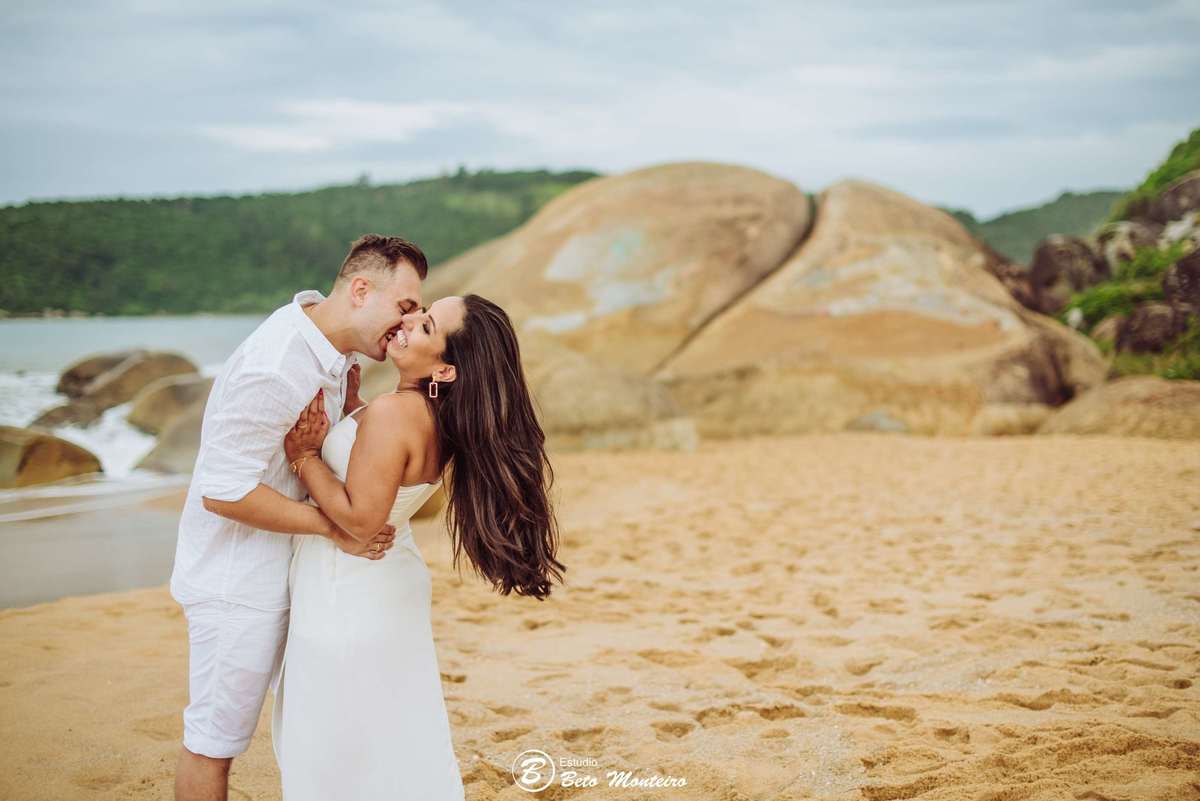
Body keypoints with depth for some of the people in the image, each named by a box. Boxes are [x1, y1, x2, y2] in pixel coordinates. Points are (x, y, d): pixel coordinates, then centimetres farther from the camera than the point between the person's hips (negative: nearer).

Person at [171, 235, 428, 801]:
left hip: (288, 571, 9)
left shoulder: (333, 349, 0)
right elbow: (223, 491, -28)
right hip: (238, 580, -9)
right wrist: (334, 527, -24)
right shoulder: (274, 368, -29)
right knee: (216, 737, 5)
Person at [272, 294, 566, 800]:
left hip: (348, 601, -8)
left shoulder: (392, 413, -27)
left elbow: (360, 518, -28)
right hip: (390, 589, 9)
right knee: (398, 740, 21)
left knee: (338, 753, 8)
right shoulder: (440, 421, 0)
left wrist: (304, 457, -19)